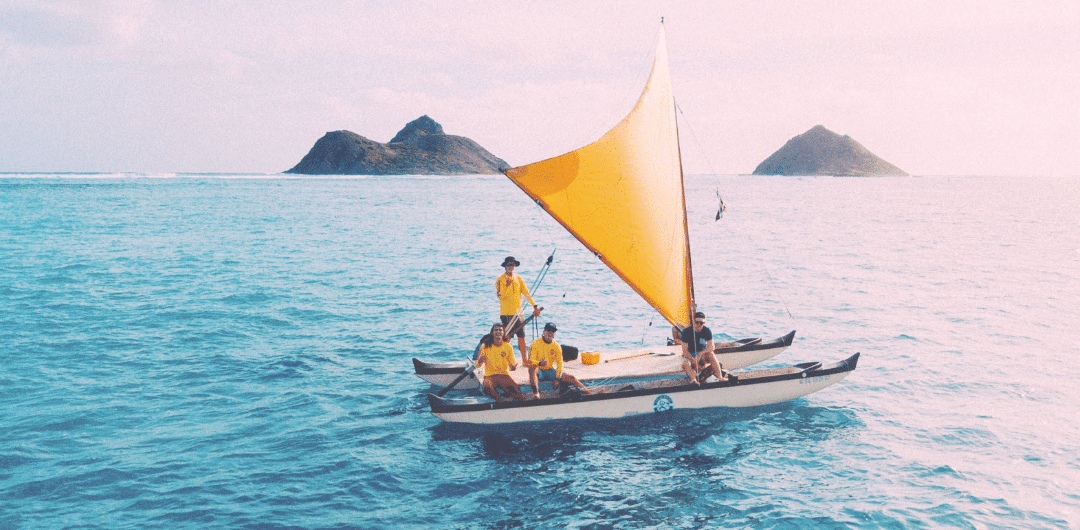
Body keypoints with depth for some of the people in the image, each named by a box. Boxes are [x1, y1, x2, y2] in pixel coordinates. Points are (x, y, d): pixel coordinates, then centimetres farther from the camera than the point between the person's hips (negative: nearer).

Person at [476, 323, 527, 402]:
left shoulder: (508, 346, 6)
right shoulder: (485, 346, 1)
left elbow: (512, 365, 10)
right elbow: (477, 365, 2)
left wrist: (513, 367, -15)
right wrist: (480, 360, -22)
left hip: (504, 375, 0)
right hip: (489, 376, 0)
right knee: (487, 387, -37)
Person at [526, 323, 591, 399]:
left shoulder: (556, 346, 3)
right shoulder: (535, 343, -8)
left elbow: (559, 364, 2)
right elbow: (530, 361, -15)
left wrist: (557, 379, -11)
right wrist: (540, 363, -37)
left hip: (551, 371, 3)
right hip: (539, 371, -3)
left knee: (571, 378, -14)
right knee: (532, 367, -39)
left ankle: (588, 393, -16)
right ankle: (535, 392, -45)